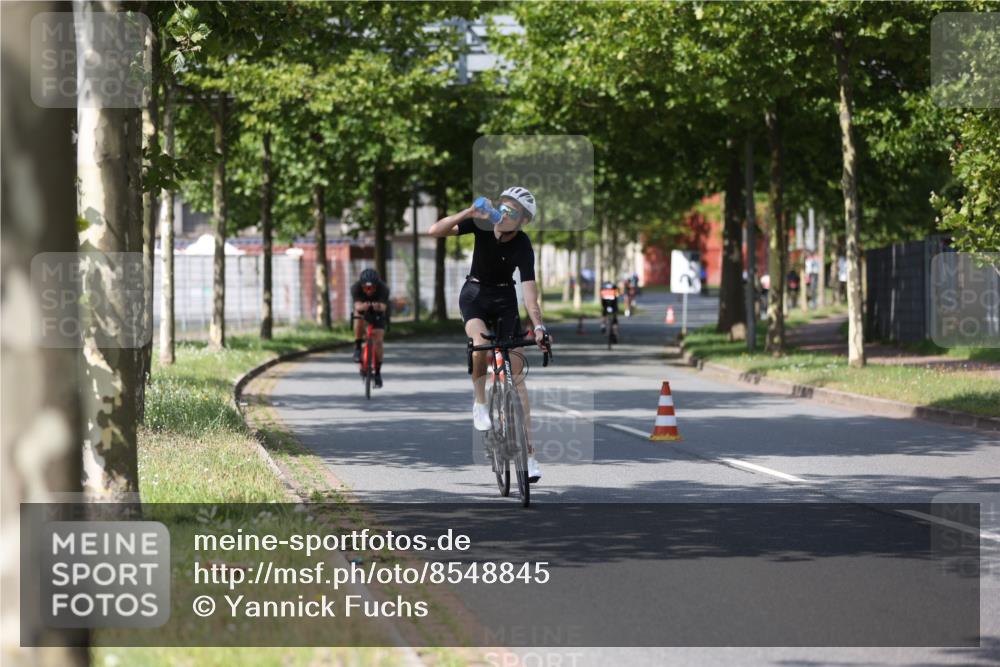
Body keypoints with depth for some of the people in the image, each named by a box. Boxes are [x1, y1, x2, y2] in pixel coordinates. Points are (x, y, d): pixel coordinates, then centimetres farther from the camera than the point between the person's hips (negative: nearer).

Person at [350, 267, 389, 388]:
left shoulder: (383, 289, -34)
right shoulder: (356, 288, -33)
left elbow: (383, 306, -49)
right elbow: (357, 305, -47)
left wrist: (379, 307, -73)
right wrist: (362, 307, -71)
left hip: (378, 314, 0)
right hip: (363, 310, 0)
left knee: (378, 341, -13)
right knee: (358, 316, -35)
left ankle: (377, 372, 3)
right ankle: (357, 347, -18)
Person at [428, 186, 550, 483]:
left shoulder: (523, 247, -22)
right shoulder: (482, 224, -18)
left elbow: (529, 288, -30)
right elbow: (435, 231, -21)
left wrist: (538, 326, -44)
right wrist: (468, 212, -36)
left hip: (505, 299, 0)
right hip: (475, 293, 0)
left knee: (516, 372, -8)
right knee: (481, 344, -34)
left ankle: (528, 452, -8)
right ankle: (480, 403, -7)